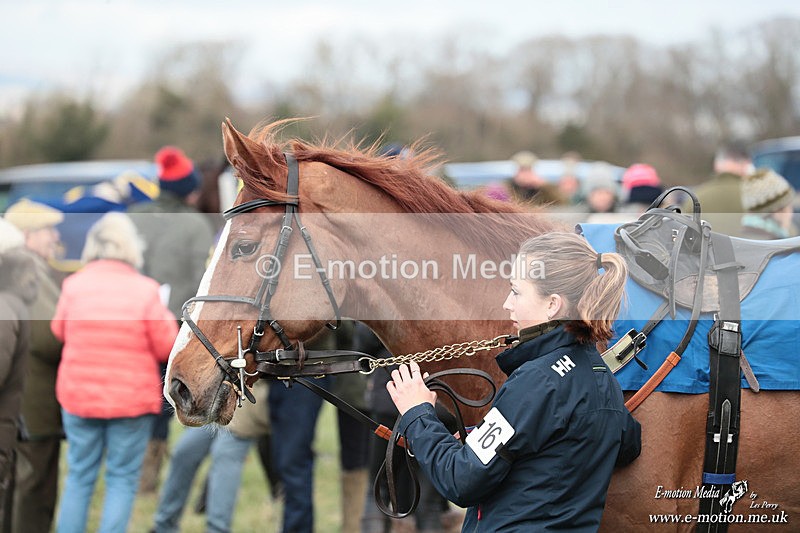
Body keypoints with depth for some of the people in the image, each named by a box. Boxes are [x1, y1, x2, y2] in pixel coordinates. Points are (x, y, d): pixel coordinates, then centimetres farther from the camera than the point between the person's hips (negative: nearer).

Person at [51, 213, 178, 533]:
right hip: (132, 399, -3)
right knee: (122, 479, 6)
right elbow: (167, 348, -8)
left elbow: (59, 332, 10)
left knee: (79, 476, 14)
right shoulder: (145, 290, -14)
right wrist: (166, 316, 10)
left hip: (78, 396, 3)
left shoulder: (74, 285, -6)